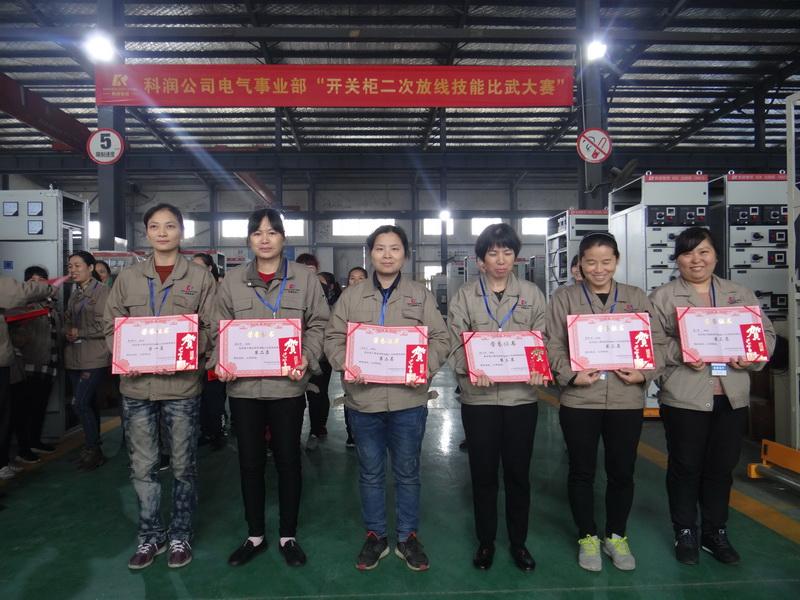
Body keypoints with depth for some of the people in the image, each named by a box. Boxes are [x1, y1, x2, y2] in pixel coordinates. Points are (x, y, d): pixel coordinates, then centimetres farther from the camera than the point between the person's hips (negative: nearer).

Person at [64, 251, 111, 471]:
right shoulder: (74, 294, 15)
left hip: (95, 358, -7)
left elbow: (107, 325, -16)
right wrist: (67, 333, 1)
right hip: (74, 358, 8)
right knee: (88, 403, 13)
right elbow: (67, 321, 22)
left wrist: (79, 333, -12)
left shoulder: (103, 291, -10)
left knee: (81, 403, -10)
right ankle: (93, 450, 23)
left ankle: (93, 450, 5)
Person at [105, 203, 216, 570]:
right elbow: (112, 327, 9)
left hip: (182, 385, -2)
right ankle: (151, 535, 28)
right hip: (136, 385, 2)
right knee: (142, 467, 10)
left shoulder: (200, 277, 2)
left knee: (183, 466, 9)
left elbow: (211, 328, 1)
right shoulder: (127, 278, 9)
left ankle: (180, 535, 26)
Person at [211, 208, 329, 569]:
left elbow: (318, 325, 1)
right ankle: (255, 535, 30)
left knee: (288, 459, 9)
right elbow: (220, 329, 9)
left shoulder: (305, 278, 1)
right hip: (243, 385, 2)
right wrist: (220, 361, -8)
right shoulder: (232, 281, 6)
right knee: (250, 461, 12)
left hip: (287, 385, -1)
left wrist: (307, 358, -14)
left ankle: (288, 536, 27)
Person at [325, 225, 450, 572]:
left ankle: (408, 537, 29)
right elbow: (333, 338, 4)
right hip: (363, 398, 1)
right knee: (370, 473, 14)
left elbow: (440, 339, 1)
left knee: (407, 472, 12)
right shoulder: (351, 296, 7)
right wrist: (347, 365, -14)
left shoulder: (421, 295, 5)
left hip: (408, 398, 0)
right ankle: (375, 536, 31)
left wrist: (426, 367, -16)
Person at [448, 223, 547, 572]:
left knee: (518, 472, 11)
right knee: (483, 472, 9)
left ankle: (518, 542, 29)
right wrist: (471, 368, -22)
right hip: (479, 396, -1)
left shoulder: (532, 295, 7)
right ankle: (485, 542, 27)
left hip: (521, 394, 1)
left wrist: (540, 368, -16)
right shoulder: (465, 296, 2)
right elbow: (456, 344, -3)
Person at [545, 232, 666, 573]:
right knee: (582, 471, 9)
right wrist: (571, 375, -17)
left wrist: (644, 373, -9)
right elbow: (554, 344, -3)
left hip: (627, 399, 2)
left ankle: (617, 536, 32)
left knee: (622, 472, 12)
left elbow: (656, 342, 7)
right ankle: (587, 537, 28)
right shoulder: (564, 298, 3)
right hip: (579, 398, -2)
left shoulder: (636, 298, 10)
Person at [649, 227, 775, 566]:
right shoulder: (662, 297, 1)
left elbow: (765, 332, 12)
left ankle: (715, 533, 30)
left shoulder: (740, 294, 13)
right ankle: (685, 534, 24)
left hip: (733, 397, 4)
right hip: (684, 397, -3)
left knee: (722, 467, 13)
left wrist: (753, 356, -7)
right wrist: (682, 354, -23)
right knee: (685, 467, 8)